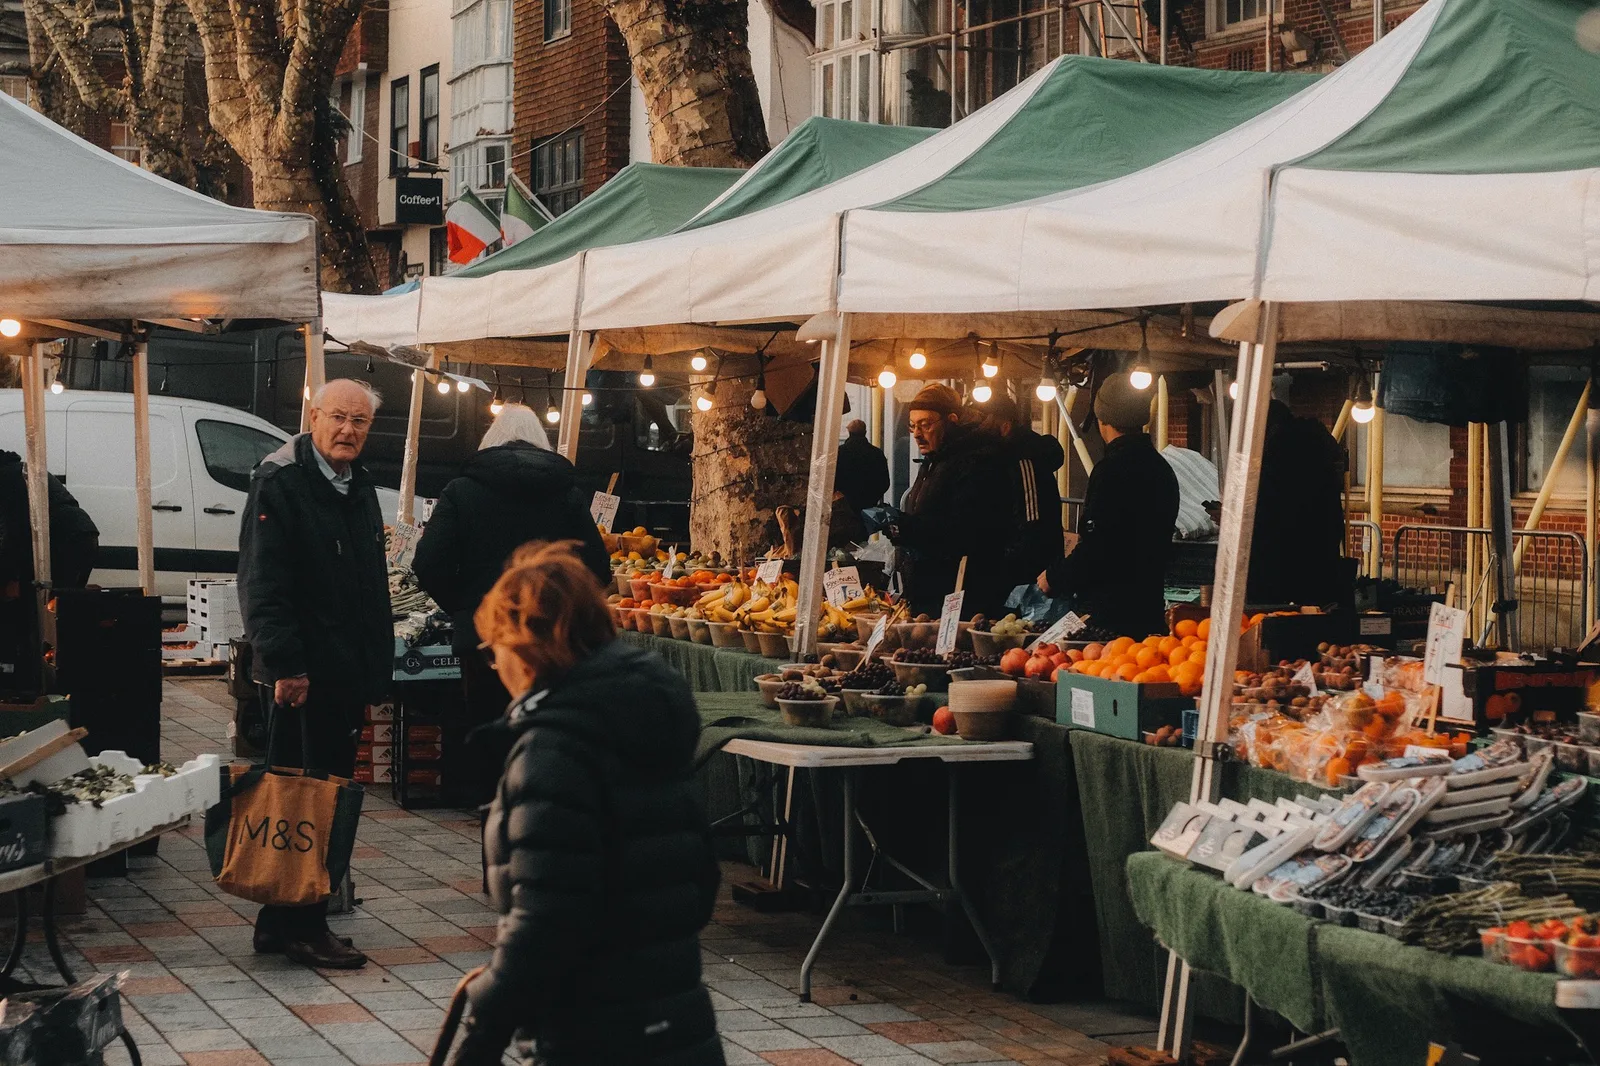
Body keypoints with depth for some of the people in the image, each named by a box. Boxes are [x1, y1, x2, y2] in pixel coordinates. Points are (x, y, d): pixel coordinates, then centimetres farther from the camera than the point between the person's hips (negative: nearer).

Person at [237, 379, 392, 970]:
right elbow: (261, 582, -18)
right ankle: (299, 927, 0)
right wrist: (284, 664, -24)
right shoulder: (280, 483, -11)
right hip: (304, 675, -9)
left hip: (347, 673, 9)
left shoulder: (359, 487, 16)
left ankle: (283, 923, 19)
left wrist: (375, 671, 21)